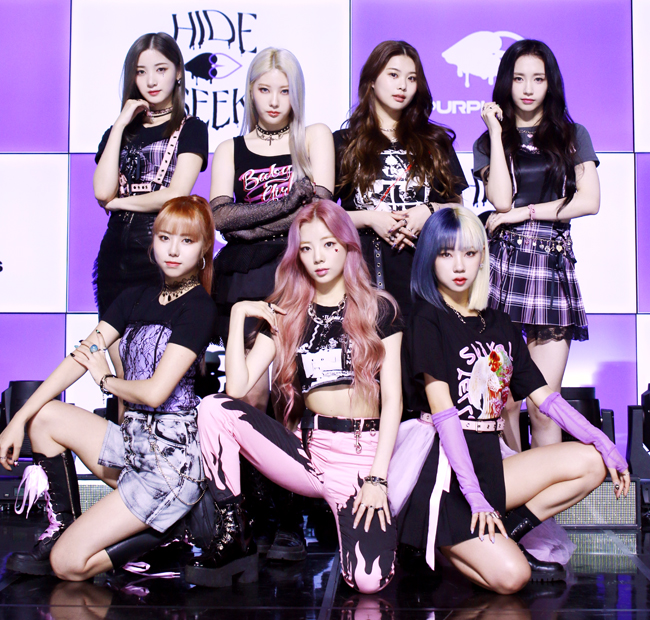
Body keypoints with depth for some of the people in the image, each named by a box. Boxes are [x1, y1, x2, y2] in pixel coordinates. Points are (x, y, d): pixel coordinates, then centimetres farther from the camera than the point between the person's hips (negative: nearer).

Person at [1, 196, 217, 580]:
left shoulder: (199, 308, -12)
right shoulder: (138, 298, 11)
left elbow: (155, 391, -19)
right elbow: (81, 357, 4)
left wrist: (106, 379, 1)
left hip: (174, 457, -8)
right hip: (134, 442, 8)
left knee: (70, 564, -12)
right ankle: (62, 529, 10)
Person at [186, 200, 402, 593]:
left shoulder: (379, 310, 5)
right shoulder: (285, 315, 10)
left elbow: (392, 397, 0)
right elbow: (237, 388, -2)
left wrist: (377, 477, -10)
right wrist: (238, 314, -7)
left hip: (361, 451, -3)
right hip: (306, 447, 3)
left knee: (369, 580, -27)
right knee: (215, 408, -21)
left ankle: (356, 523, 10)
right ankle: (234, 540, -12)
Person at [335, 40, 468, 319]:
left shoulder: (434, 142, 17)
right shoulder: (342, 143, 10)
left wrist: (428, 211, -3)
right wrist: (368, 218, -9)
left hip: (423, 264, 2)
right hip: (365, 265, -1)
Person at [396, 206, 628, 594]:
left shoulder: (498, 324, 14)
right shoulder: (427, 319, -7)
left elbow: (543, 395, 10)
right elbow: (442, 411, -16)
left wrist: (603, 442, -4)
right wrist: (474, 496, -23)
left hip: (489, 461, 7)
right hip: (444, 468, -7)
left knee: (591, 462, -9)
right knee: (510, 576, -21)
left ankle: (504, 535, -3)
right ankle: (436, 547, 6)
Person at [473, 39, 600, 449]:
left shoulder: (573, 135, 16)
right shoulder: (488, 142, 14)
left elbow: (589, 201, 2)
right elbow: (501, 199, -5)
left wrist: (522, 213, -3)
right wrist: (497, 132, 1)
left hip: (554, 265, 1)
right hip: (504, 263, 0)